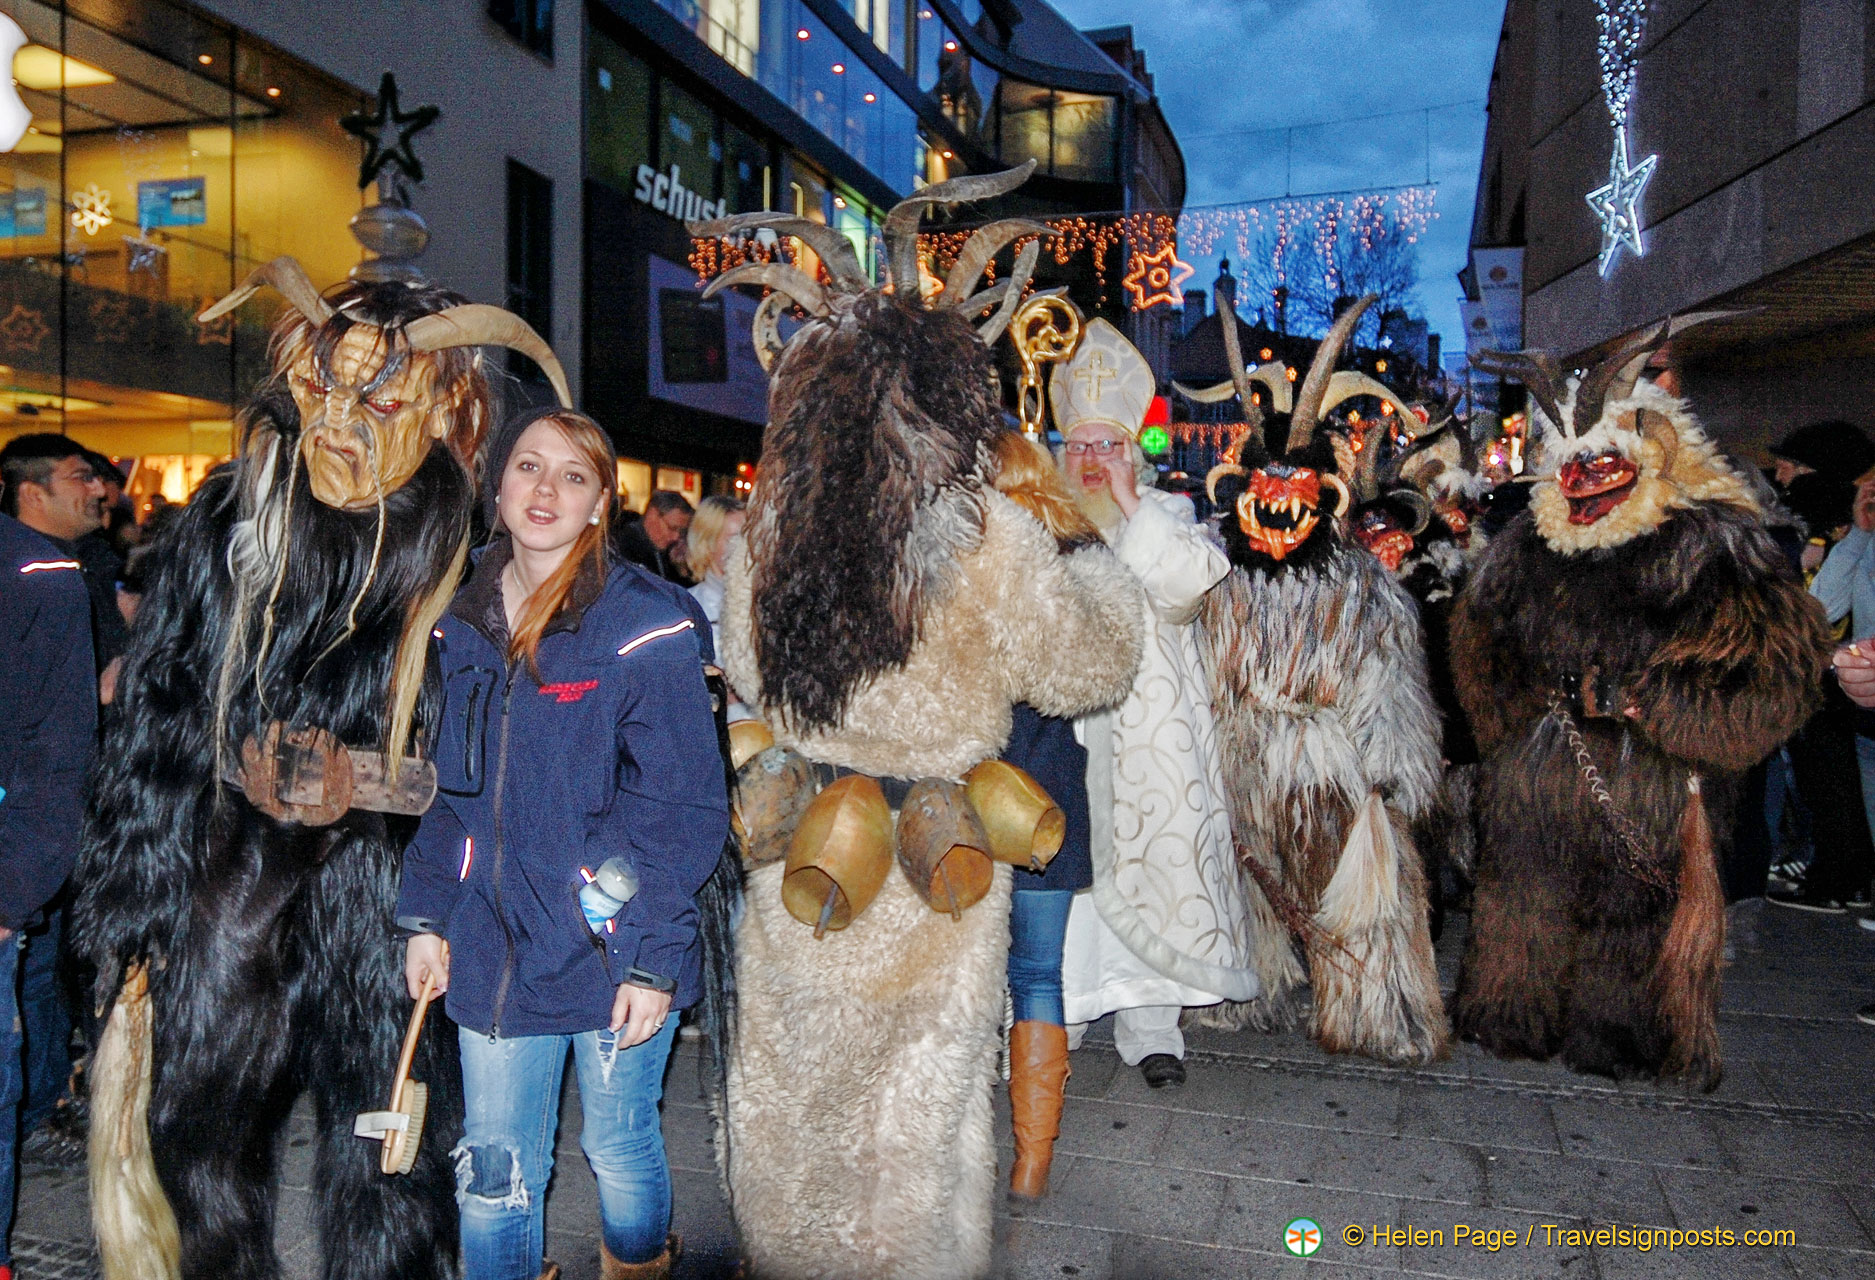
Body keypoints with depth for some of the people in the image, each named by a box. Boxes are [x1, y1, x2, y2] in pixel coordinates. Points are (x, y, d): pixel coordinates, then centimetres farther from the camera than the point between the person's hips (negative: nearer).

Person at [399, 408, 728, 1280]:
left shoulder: (647, 629, -13)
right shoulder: (463, 624, 5)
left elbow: (683, 807, -12)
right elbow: (449, 787, 13)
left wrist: (654, 956, -15)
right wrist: (427, 915, 7)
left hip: (611, 951, -4)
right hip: (494, 946, 4)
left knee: (619, 1148, 15)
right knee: (493, 1169, 14)